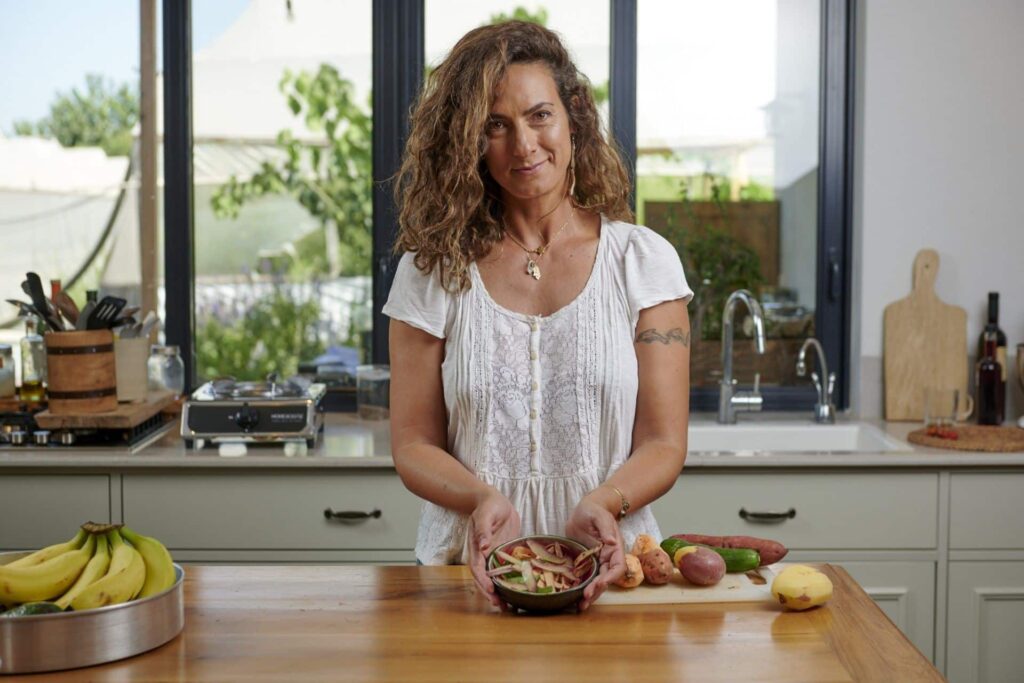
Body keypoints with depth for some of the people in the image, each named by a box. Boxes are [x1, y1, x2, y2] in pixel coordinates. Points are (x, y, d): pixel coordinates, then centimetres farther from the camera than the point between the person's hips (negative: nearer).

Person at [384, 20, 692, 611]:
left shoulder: (642, 260, 5)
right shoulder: (432, 272, 6)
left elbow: (664, 444, 2)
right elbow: (414, 445, 4)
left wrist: (603, 504, -19)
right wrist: (483, 501, -17)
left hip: (607, 568, -1)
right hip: (471, 565, 1)